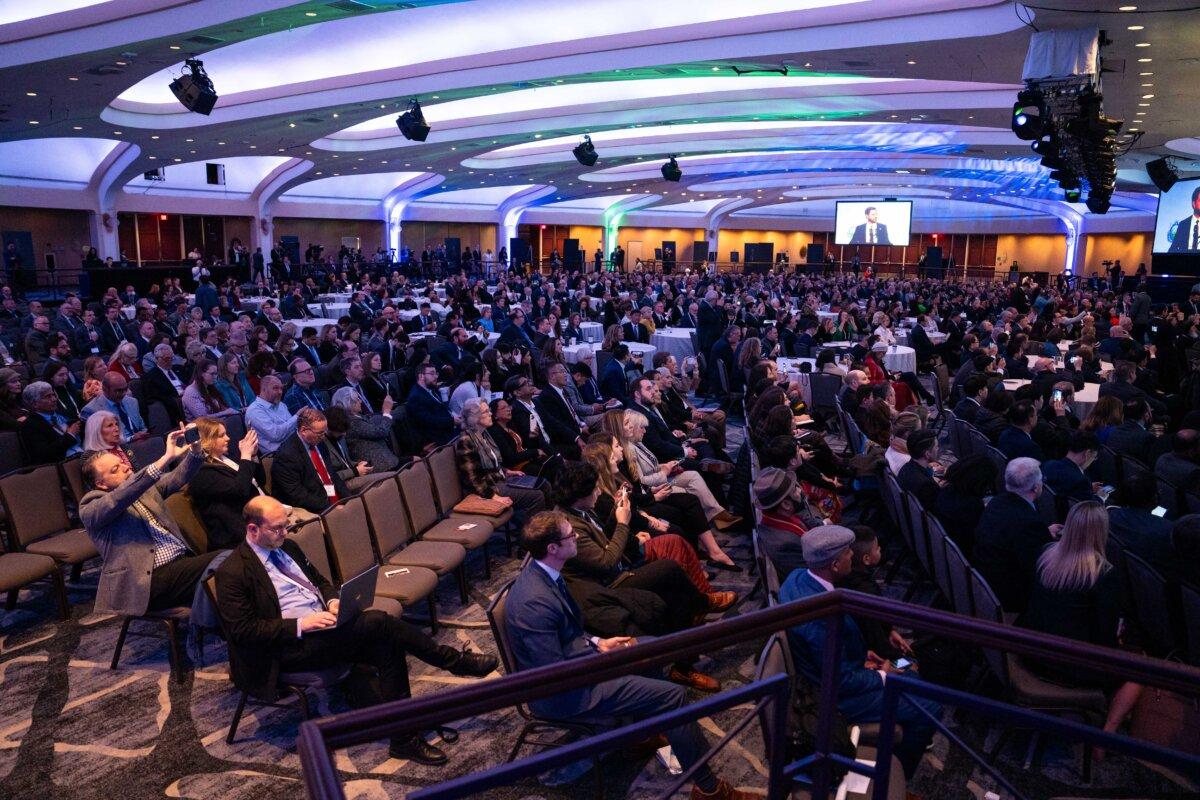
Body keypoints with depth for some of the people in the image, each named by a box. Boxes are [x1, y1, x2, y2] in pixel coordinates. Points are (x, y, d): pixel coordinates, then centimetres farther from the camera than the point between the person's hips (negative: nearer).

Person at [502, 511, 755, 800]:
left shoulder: (542, 571, -4)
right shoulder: (535, 602, -33)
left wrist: (595, 643, -1)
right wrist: (599, 653, -15)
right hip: (562, 693, -10)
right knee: (673, 696, -10)